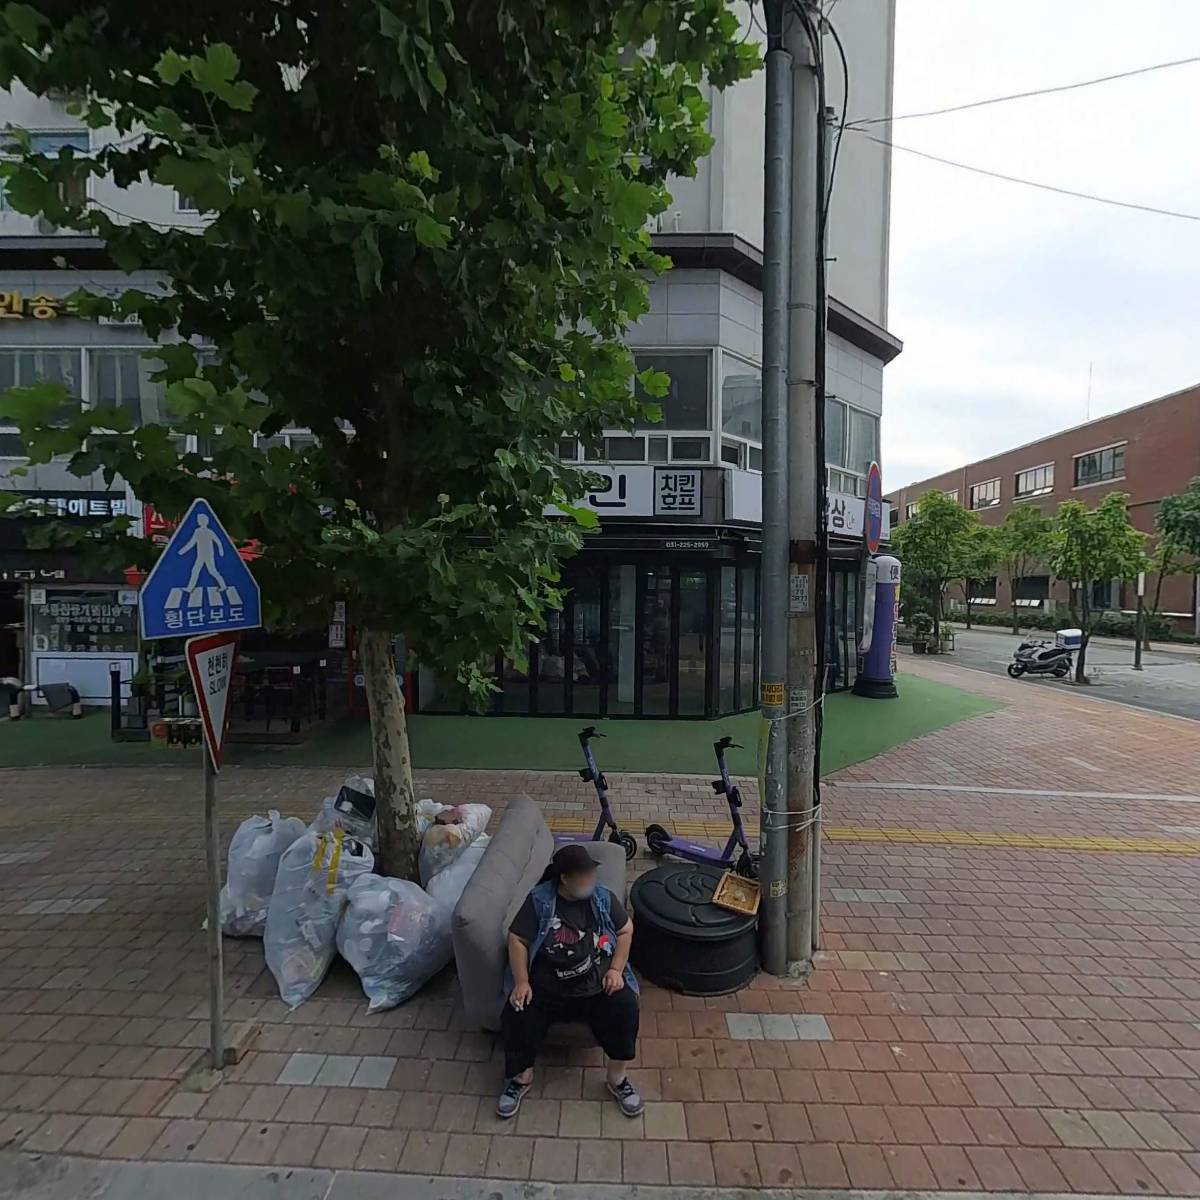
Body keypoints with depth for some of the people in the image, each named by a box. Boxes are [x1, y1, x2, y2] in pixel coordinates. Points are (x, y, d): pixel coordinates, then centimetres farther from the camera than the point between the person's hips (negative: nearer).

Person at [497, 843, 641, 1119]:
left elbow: (626, 931, 7)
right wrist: (522, 981, -15)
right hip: (545, 987, 0)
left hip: (597, 983, 1)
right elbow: (516, 939, -5)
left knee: (625, 1008, -23)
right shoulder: (539, 900, -8)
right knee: (515, 1017, -20)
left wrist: (616, 969, -5)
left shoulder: (603, 897, -2)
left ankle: (617, 1078, 2)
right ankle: (522, 1077, 10)